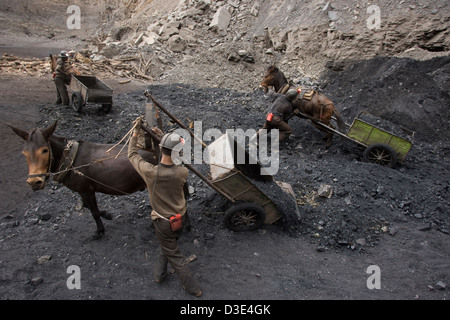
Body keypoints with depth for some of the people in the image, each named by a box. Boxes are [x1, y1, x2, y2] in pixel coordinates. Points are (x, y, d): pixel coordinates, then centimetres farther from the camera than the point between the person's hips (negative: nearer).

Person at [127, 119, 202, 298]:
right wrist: (159, 137, 4)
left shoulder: (150, 172, -30)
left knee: (174, 256, 16)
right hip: (180, 218, 3)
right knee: (168, 245, 32)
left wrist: (135, 133, 1)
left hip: (163, 222, -3)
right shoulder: (183, 173, -24)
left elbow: (132, 154, -10)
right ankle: (159, 273, 53)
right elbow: (171, 166, 0)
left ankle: (192, 288, 31)